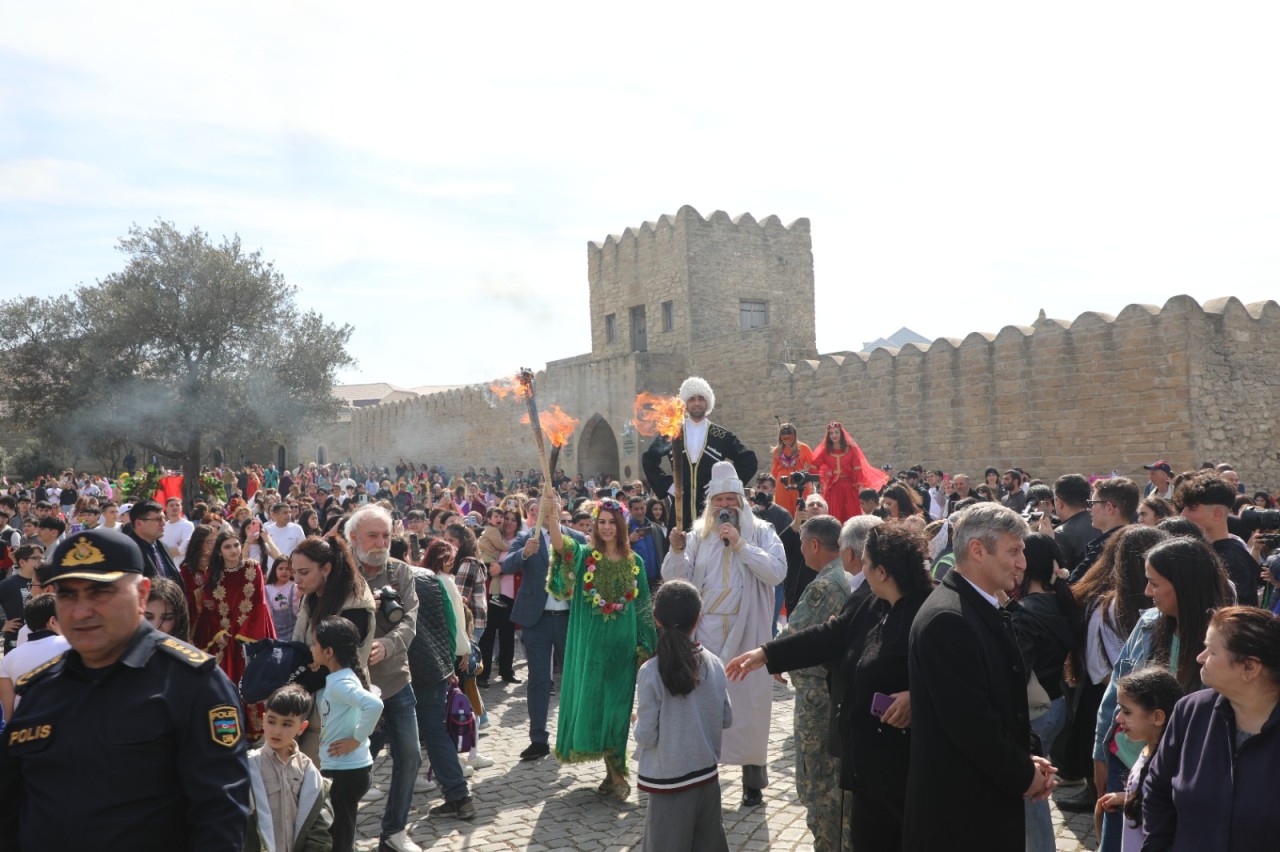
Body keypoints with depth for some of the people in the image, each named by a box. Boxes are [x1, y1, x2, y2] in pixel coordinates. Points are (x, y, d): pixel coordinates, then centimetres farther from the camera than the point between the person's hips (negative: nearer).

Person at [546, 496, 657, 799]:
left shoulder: (634, 563, 4)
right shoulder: (585, 556, -1)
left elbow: (643, 608, 8)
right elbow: (561, 545, -24)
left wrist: (645, 647, 3)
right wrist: (552, 518, -43)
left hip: (622, 644, 1)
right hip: (590, 643, 0)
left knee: (616, 705, 2)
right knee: (593, 702, 2)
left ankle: (614, 770, 17)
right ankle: (616, 773, 18)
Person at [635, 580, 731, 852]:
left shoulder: (651, 672, -19)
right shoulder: (714, 664, -6)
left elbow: (647, 736, -16)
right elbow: (727, 719, 3)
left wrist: (639, 723, 4)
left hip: (669, 778, -4)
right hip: (708, 773, 4)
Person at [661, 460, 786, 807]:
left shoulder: (761, 533, 0)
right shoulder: (698, 535, 6)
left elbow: (777, 571, -15)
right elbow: (673, 578, 1)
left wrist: (740, 545, -20)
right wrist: (677, 551, -18)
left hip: (747, 634, -2)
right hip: (705, 632, 2)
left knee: (748, 702, 5)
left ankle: (753, 777, 19)